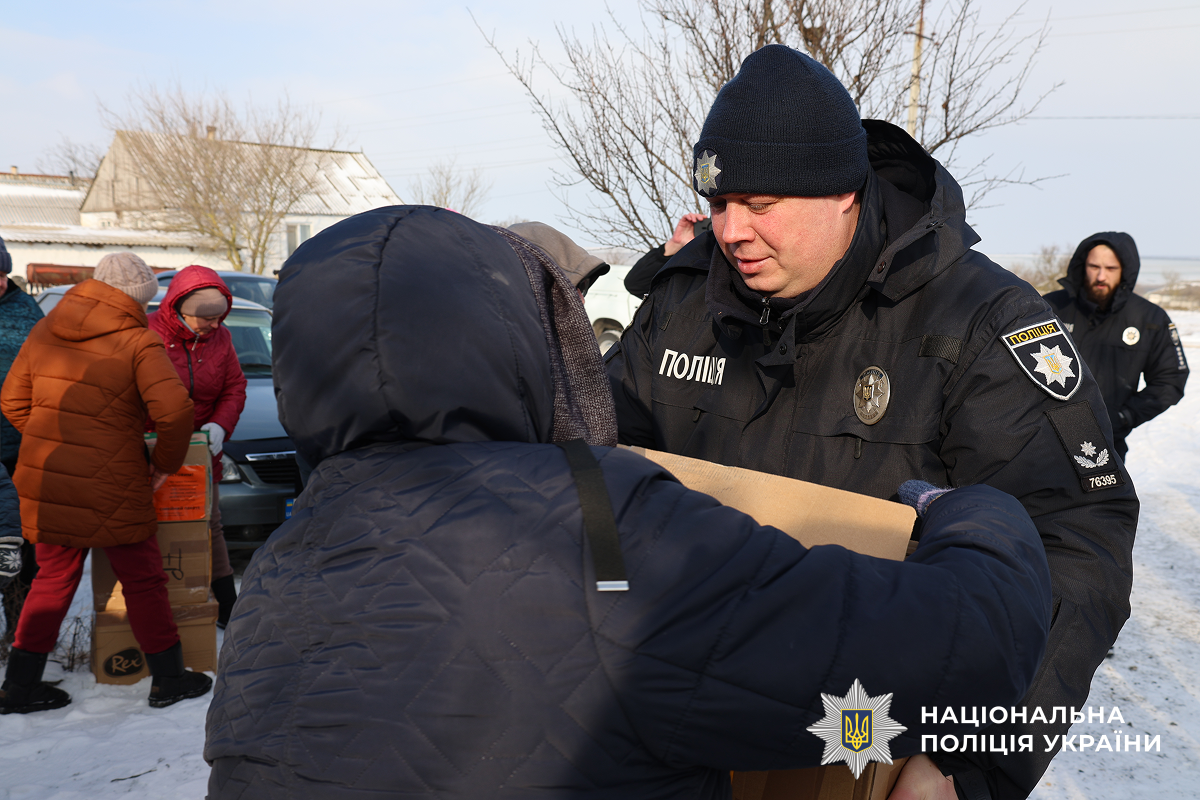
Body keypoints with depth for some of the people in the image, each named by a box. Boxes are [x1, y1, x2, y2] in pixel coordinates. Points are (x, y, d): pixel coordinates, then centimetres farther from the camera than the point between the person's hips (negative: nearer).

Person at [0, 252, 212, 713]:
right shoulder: (138, 342, -10)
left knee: (53, 577, 20)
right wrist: (165, 463, -6)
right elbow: (173, 410, -22)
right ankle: (168, 680, 21)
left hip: (44, 483, 6)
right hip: (110, 488, -5)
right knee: (143, 580, 9)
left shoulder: (45, 331, 9)